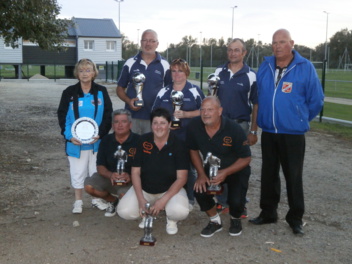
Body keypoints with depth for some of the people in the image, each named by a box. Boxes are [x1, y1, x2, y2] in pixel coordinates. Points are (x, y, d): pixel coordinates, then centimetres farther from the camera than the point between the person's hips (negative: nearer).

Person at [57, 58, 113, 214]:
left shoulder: (101, 92, 0)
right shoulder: (69, 93, 0)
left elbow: (108, 115, 0)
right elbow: (62, 116, 0)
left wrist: (100, 134, -13)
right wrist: (69, 136, -12)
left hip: (97, 141, 0)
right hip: (76, 142, 0)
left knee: (96, 171, 10)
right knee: (77, 172, 8)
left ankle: (97, 198, 27)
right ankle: (78, 201, 21)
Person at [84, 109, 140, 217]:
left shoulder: (138, 141, -10)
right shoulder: (106, 141, 2)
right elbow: (100, 166, 1)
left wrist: (130, 176, -31)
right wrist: (110, 175, -22)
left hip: (130, 180, -4)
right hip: (109, 177, 4)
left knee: (125, 194, -35)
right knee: (89, 185, -21)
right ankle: (112, 200, 10)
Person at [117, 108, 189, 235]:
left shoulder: (178, 145, -13)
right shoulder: (143, 141, -7)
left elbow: (181, 178, -13)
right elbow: (135, 172, -4)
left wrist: (163, 200, -23)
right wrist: (141, 199, -15)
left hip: (170, 189, -2)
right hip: (144, 189, 3)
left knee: (180, 211, -32)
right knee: (124, 211, -19)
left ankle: (171, 219, 7)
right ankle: (148, 213, 14)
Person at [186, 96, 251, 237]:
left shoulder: (234, 129, -28)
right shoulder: (194, 125, -19)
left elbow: (246, 158, -18)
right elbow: (193, 150, -2)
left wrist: (225, 173, -30)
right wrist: (201, 174, -12)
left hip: (236, 169, -3)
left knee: (235, 200, -24)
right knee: (200, 191, -22)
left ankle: (235, 219, 17)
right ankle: (215, 221, 9)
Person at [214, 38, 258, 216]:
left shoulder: (251, 76, -5)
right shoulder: (219, 72, 4)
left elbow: (256, 105, -3)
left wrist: (253, 131, -6)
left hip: (241, 125, -3)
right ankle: (222, 202, 22)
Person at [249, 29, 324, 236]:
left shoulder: (305, 68, -8)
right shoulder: (265, 67, 4)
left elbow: (316, 100, -1)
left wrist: (300, 120, 8)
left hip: (293, 133, -4)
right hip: (268, 132, 4)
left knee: (293, 177, 5)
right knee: (269, 174, 13)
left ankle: (296, 218, 19)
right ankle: (268, 212, 28)